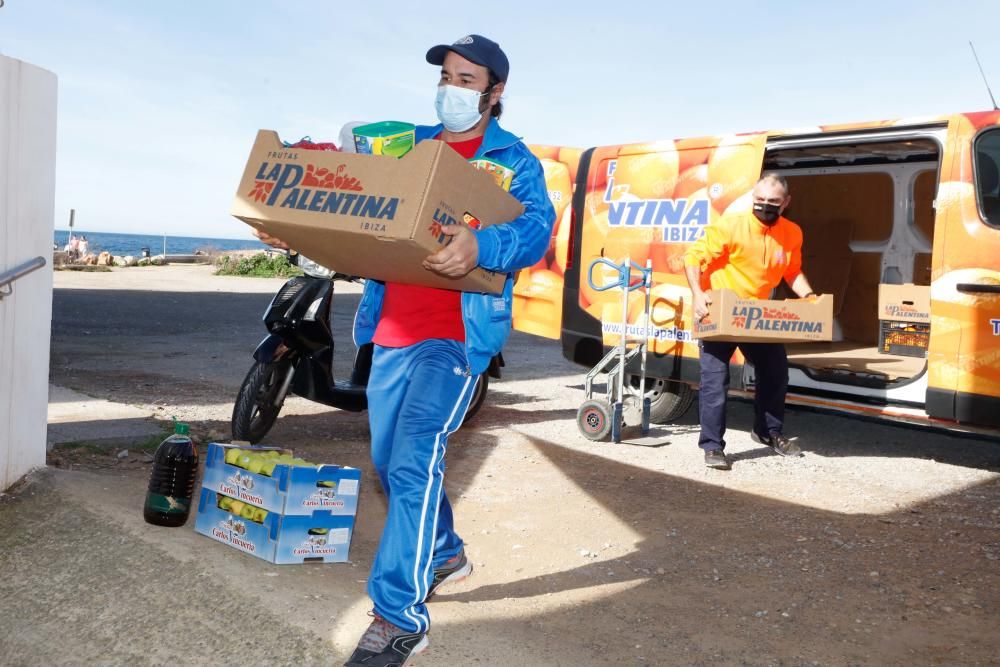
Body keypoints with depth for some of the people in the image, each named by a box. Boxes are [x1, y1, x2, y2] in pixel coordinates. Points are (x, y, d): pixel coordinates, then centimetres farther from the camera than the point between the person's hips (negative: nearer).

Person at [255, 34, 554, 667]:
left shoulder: (514, 159, 0)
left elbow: (536, 229, -17)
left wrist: (479, 246, -37)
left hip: (459, 331, -6)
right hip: (393, 329, 7)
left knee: (414, 460, -18)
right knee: (391, 461, 16)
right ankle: (444, 553, 39)